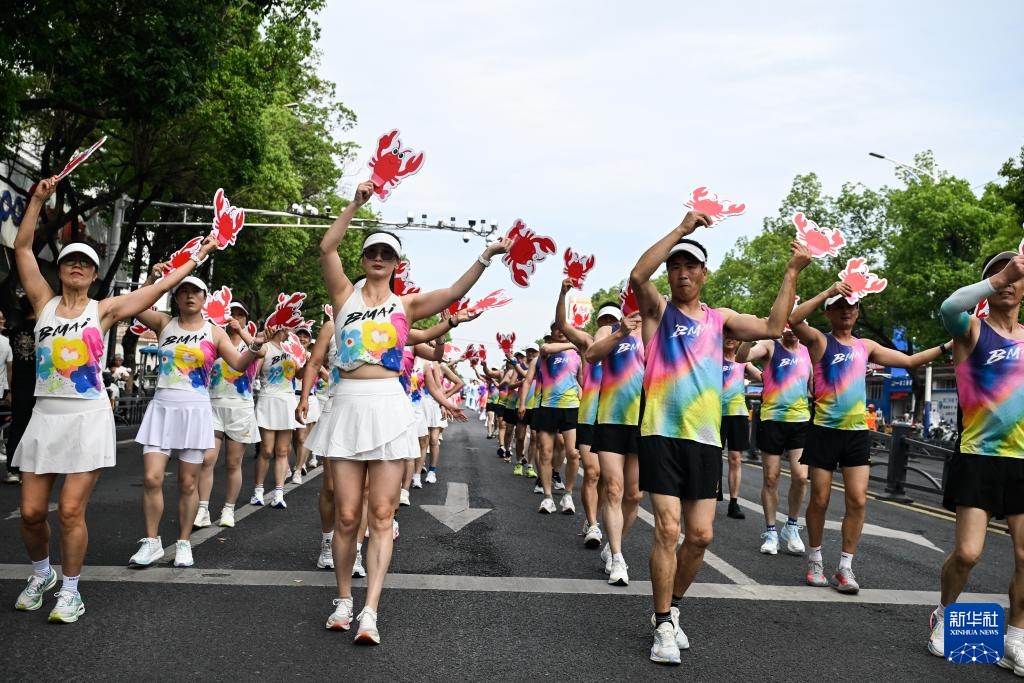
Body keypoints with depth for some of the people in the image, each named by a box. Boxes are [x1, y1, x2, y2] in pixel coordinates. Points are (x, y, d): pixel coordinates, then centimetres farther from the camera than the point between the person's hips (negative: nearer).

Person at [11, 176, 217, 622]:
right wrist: (38, 199, 4)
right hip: (45, 417, 2)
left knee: (71, 510, -5)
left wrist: (197, 257, 7)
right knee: (31, 511, 3)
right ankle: (41, 574, 31)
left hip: (88, 418, -2)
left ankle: (70, 590, 12)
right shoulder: (44, 303, 8)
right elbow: (22, 248, 5)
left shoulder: (104, 310, 3)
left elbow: (161, 287, 4)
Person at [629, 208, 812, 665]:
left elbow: (772, 327, 7)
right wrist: (682, 228, -16)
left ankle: (672, 607, 27)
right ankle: (663, 626, 5)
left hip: (705, 438, 4)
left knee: (700, 534, 4)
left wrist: (792, 273, 5)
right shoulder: (658, 310, 4)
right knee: (667, 529, -8)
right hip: (662, 434, -4)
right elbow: (638, 275, -16)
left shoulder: (718, 319, 14)